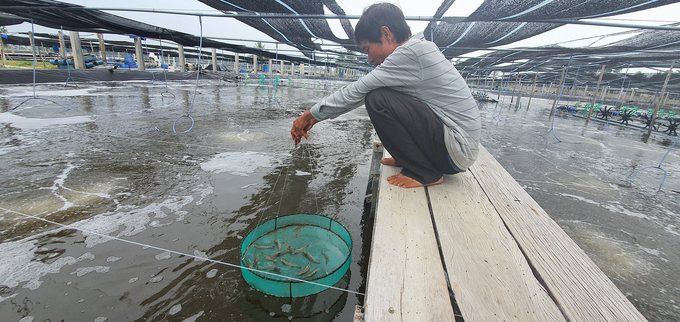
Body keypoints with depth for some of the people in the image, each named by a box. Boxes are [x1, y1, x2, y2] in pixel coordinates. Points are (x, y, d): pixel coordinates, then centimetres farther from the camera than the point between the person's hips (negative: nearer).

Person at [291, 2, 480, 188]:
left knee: (378, 100, -21)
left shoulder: (411, 52, -17)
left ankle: (423, 173, -9)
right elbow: (361, 93, 12)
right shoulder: (418, 50, 12)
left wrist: (309, 115, -5)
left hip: (458, 150, -9)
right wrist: (317, 117, 12)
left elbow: (356, 92, -16)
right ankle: (410, 159, 14)